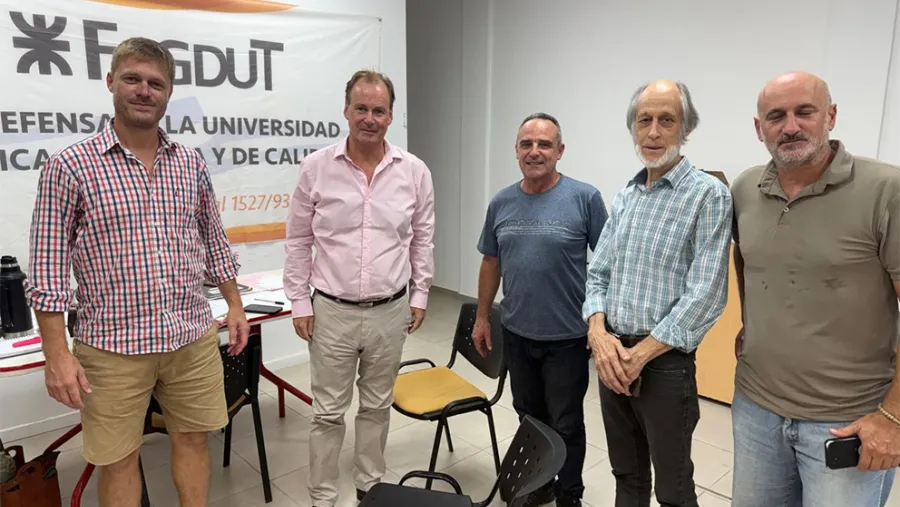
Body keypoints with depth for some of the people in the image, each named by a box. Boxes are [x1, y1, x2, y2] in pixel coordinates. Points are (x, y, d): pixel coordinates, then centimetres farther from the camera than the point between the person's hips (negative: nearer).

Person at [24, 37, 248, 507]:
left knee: (192, 439, 16)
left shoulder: (191, 163, 5)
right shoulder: (70, 165, -7)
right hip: (112, 346, -3)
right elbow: (48, 267, -7)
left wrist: (234, 304, 11)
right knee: (118, 457, 12)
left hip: (194, 338, 3)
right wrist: (57, 354, -11)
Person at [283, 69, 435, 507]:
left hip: (391, 311, 2)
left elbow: (422, 238, 7)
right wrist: (299, 302, -2)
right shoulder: (316, 168, -6)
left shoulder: (414, 171, -2)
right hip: (332, 311, -1)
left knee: (377, 405, 17)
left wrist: (419, 295, 6)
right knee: (328, 412, 9)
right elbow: (298, 240, 0)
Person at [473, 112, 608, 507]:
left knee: (566, 424, 11)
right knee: (530, 417, 20)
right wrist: (482, 317, 11)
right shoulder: (501, 203, 2)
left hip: (568, 336, -4)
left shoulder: (584, 198, -12)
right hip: (516, 333, 5)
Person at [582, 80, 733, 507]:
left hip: (664, 363, -6)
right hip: (612, 359, 6)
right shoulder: (624, 197, 9)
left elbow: (705, 296, -17)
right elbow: (598, 273, 9)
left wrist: (639, 354, -16)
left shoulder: (708, 194, -11)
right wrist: (599, 333, -8)